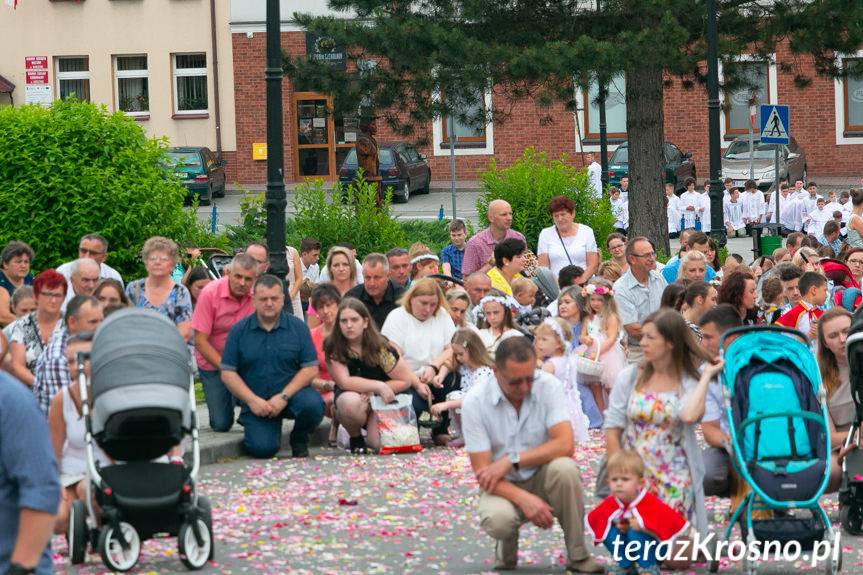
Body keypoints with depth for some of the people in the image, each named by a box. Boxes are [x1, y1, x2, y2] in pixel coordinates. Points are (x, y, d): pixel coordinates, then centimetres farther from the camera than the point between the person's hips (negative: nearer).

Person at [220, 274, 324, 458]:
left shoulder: (298, 327, 0)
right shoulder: (239, 331, 1)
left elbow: (310, 369, -4)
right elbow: (227, 373, -1)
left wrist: (284, 397, -15)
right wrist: (252, 401, -13)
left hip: (291, 393, 0)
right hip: (256, 403, 0)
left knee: (313, 405, -33)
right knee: (262, 448, -22)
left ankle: (299, 441, 2)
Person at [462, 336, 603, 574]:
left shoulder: (548, 386, -12)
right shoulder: (475, 402, -14)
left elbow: (565, 445, -21)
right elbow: (482, 472, -16)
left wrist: (512, 461, -25)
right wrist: (524, 499, -31)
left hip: (544, 478, 1)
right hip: (505, 486, -1)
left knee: (564, 468, -33)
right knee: (496, 519, -35)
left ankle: (578, 556, -15)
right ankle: (507, 545, 4)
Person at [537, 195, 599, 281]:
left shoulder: (586, 231, 9)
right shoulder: (545, 234, 11)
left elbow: (593, 264, 4)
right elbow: (543, 266, 5)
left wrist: (582, 280, -12)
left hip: (584, 284, 0)